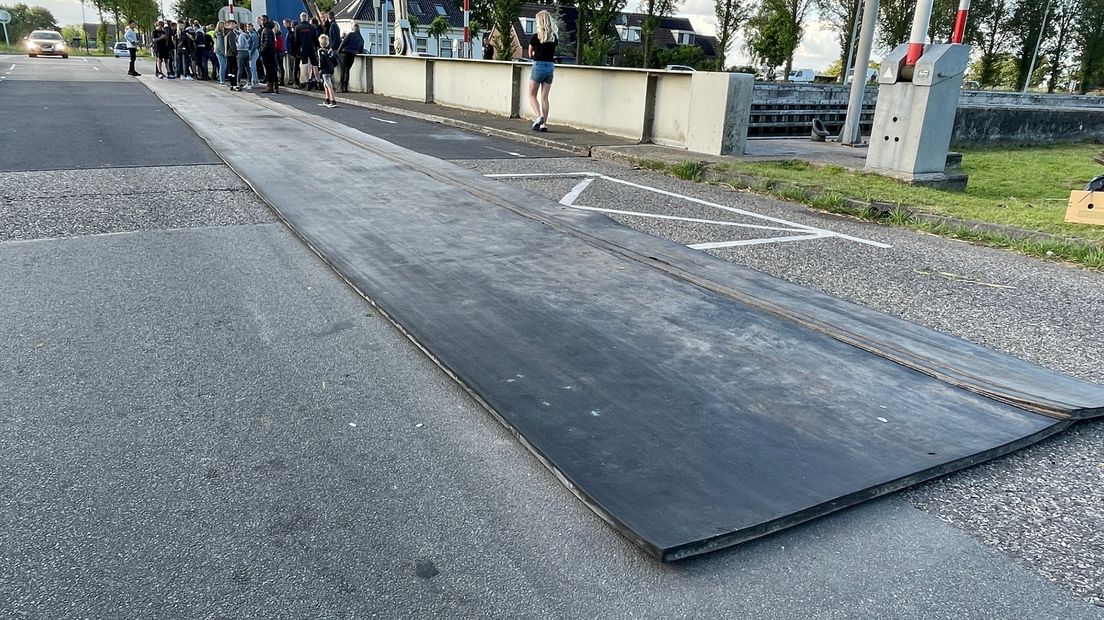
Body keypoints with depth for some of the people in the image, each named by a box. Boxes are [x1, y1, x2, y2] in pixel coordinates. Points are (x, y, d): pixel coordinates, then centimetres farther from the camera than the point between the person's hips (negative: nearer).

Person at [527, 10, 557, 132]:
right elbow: (552, 51, 8)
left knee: (532, 95, 7)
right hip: (550, 66, 4)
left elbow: (530, 54, 1)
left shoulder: (536, 36, -9)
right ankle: (544, 124, 6)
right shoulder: (554, 37, 2)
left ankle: (539, 116, -15)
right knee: (544, 97, 8)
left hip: (538, 66, -4)